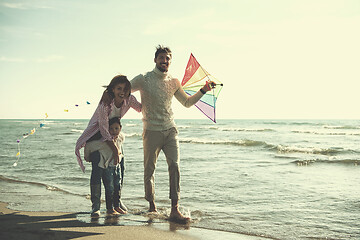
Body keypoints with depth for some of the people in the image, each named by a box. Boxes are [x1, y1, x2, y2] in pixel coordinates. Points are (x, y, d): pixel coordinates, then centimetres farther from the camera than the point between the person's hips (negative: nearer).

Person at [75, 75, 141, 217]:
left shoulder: (129, 100, -16)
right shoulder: (105, 104, -32)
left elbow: (142, 108, 6)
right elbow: (104, 129, -28)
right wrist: (114, 149, -27)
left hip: (113, 133, 6)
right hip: (97, 134, -6)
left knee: (120, 166, 2)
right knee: (97, 168, -15)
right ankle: (95, 205, -10)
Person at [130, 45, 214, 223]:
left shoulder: (173, 82, 10)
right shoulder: (144, 79, -1)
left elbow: (187, 102, 21)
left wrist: (203, 91, 10)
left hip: (170, 130, 3)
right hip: (152, 131, -2)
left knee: (175, 166, -12)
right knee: (149, 169, 6)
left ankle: (175, 211, -14)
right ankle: (151, 204, 27)